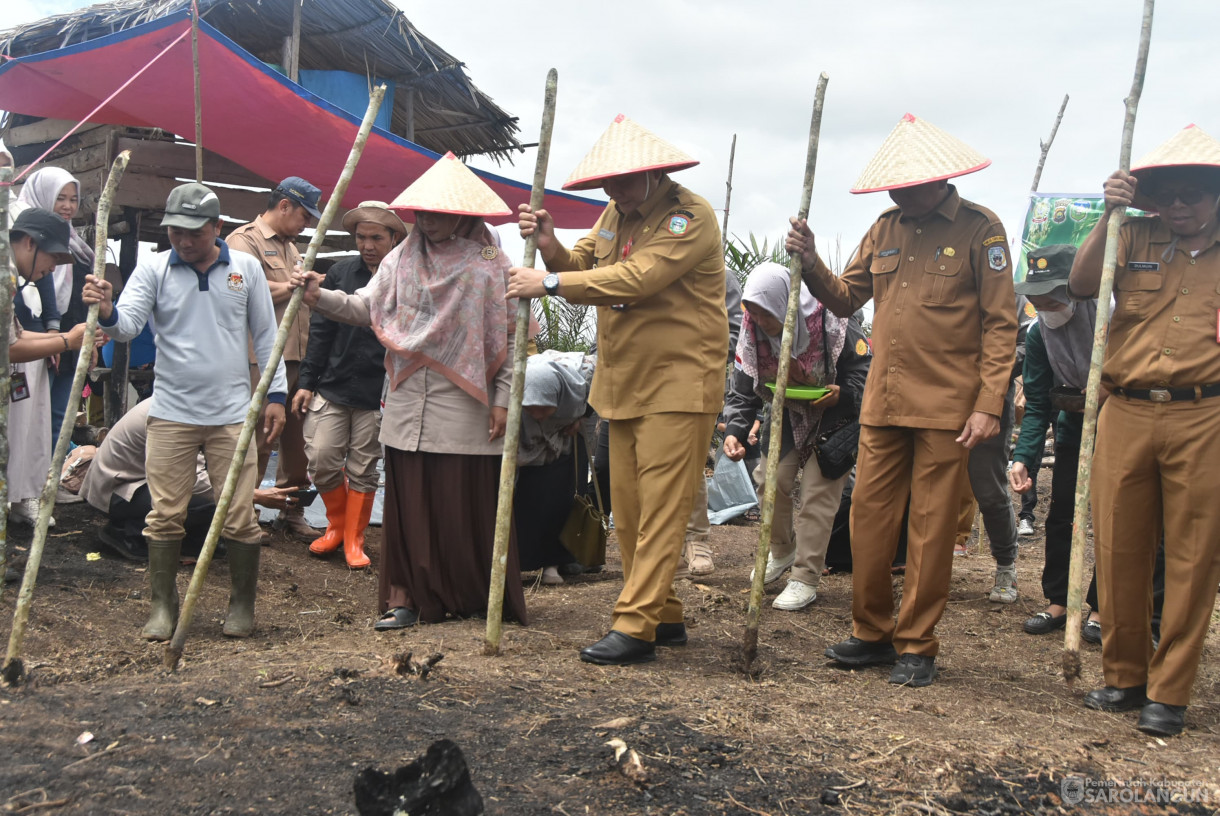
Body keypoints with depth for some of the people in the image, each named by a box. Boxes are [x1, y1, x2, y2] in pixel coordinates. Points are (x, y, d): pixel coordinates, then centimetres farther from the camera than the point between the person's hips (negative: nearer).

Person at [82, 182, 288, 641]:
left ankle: (242, 604, 19)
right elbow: (128, 325, -11)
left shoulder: (246, 268, 4)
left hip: (232, 414, 0)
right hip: (170, 413, 0)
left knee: (240, 516, 3)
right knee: (165, 515, 3)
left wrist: (275, 394, 6)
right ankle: (163, 606, 17)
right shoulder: (153, 269, 1)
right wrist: (106, 313, -33)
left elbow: (266, 335, 9)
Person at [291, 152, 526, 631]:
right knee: (408, 502, 6)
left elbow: (510, 338, -3)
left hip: (465, 408, -4)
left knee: (469, 506, 1)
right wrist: (319, 297, -8)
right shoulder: (400, 260, 12)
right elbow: (364, 308, 10)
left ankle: (479, 600, 15)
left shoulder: (490, 264, -1)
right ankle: (404, 598, 13)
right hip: (407, 407, 4)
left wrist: (502, 399, -8)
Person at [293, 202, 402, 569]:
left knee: (363, 469, 6)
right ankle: (337, 524, 25)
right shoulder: (341, 273, 5)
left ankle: (354, 540, 22)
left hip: (378, 395, -2)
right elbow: (320, 330, 9)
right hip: (332, 387, 3)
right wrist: (306, 381, 6)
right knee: (321, 459, -1)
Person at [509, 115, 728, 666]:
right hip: (623, 386, 9)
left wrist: (550, 282, -22)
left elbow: (637, 278, -25)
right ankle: (662, 616, 21)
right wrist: (552, 248, -7)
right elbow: (584, 266, 15)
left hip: (678, 385, -9)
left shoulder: (690, 216, -12)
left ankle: (635, 627, -6)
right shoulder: (615, 214, 16)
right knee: (628, 509, 10)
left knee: (660, 509, -7)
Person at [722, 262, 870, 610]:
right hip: (786, 415, 5)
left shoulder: (834, 326, -30)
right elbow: (743, 389, -9)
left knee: (817, 493, -8)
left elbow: (866, 370, -18)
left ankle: (806, 580, 1)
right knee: (770, 480, 2)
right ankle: (781, 550, 30)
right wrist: (733, 431, -23)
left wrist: (843, 394, -37)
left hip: (833, 418, -5)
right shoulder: (752, 332, -16)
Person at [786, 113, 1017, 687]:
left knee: (930, 527, 2)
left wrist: (989, 405, -13)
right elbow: (846, 298, 16)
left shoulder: (979, 229, -2)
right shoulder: (885, 230, 13)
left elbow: (1000, 325, -6)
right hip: (883, 403, 5)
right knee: (868, 519, 7)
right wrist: (811, 264, -3)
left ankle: (916, 645, 14)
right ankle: (872, 633, 21)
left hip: (946, 407, -5)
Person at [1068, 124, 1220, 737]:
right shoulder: (1134, 239, 12)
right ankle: (1124, 675, 21)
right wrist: (1109, 214, -7)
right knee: (1118, 552, 6)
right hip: (1125, 416, 1)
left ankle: (1169, 692, 11)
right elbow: (1080, 285, -4)